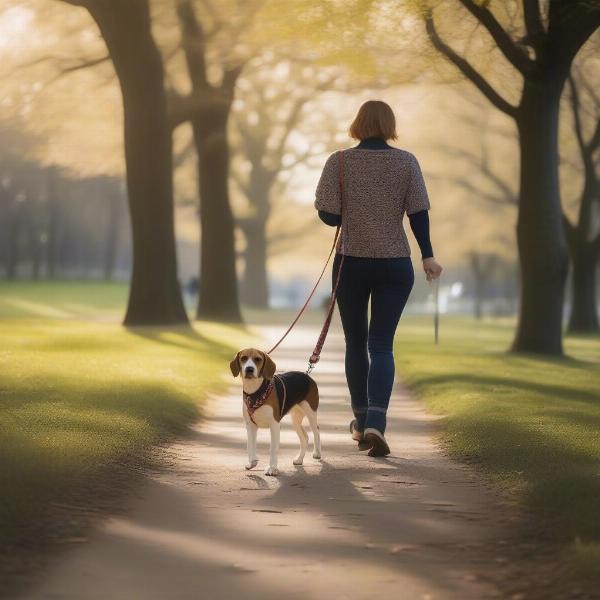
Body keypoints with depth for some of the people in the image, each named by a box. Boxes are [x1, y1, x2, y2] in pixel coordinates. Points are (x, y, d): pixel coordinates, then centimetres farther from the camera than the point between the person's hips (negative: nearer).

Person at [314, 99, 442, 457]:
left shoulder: (339, 162, -5)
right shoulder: (406, 162, -2)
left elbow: (328, 215, -8)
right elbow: (418, 213, -2)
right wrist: (428, 256, 6)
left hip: (351, 263, 0)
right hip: (395, 265, 0)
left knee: (356, 343, 15)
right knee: (382, 345, 1)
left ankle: (362, 422, 26)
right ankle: (375, 423, -18)